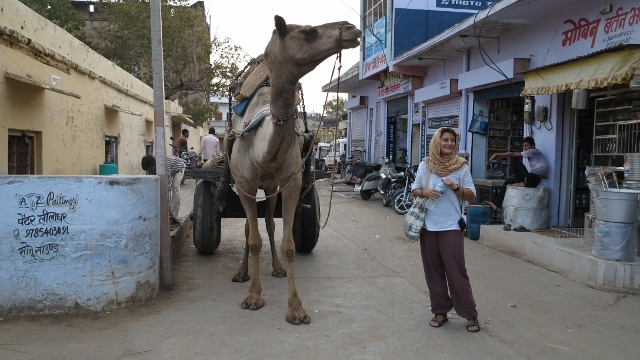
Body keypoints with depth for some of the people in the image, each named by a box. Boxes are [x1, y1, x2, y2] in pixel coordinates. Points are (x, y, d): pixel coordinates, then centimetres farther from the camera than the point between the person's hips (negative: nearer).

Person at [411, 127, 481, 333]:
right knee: (433, 271, 8)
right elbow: (414, 190, 11)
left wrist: (456, 187, -16)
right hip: (428, 226, 3)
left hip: (451, 226, -2)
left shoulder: (461, 167, -1)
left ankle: (470, 315, 10)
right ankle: (440, 311, 21)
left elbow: (471, 196, 2)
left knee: (456, 272, -3)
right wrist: (424, 192, -11)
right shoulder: (425, 165, 4)